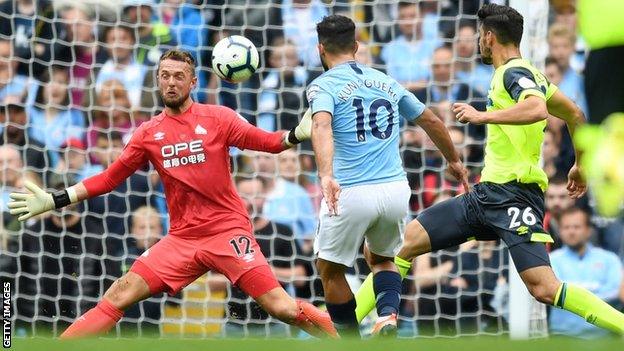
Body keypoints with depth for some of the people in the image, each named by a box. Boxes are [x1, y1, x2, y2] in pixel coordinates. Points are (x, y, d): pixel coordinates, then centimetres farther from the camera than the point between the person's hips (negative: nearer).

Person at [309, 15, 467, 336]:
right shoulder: (386, 82, 17)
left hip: (351, 193, -5)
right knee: (381, 258, 27)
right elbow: (431, 121, 28)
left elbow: (322, 126, -21)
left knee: (329, 268, 17)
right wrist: (453, 160, 44)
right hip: (395, 190, 5)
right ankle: (388, 315, 0)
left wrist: (326, 175, -35)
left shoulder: (324, 85, 1)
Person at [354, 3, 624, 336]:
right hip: (488, 193, 10)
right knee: (404, 241, 7)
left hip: (514, 195, -10)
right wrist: (579, 166, 36)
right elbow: (574, 114, 28)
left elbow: (538, 109, -31)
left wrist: (483, 116, -23)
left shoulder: (514, 72, -9)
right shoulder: (522, 73, 19)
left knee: (545, 289, -21)